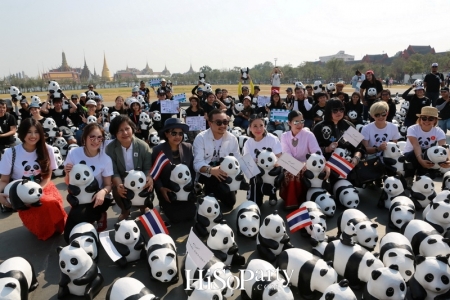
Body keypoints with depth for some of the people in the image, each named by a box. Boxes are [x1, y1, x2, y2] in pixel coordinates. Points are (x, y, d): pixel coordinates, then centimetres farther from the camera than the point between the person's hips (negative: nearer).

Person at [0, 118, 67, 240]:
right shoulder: (11, 153, -7)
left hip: (44, 188, 2)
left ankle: (53, 228, 2)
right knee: (44, 206, -33)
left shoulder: (47, 150, -2)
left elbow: (47, 177, 2)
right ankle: (41, 229, 1)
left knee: (53, 204, -32)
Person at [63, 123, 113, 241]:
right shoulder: (73, 153, -13)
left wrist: (103, 192, -30)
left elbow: (108, 185, -7)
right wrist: (68, 174, -25)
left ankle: (100, 216, 1)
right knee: (69, 237, -4)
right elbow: (68, 183, -2)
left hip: (96, 198, -3)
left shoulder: (106, 159, -17)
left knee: (77, 215, -33)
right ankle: (89, 219, 26)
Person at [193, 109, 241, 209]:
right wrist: (210, 170, -44)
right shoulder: (200, 138, -16)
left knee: (229, 203, 0)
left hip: (223, 177, 4)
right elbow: (197, 163, -24)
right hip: (204, 177, -3)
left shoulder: (232, 138, -4)